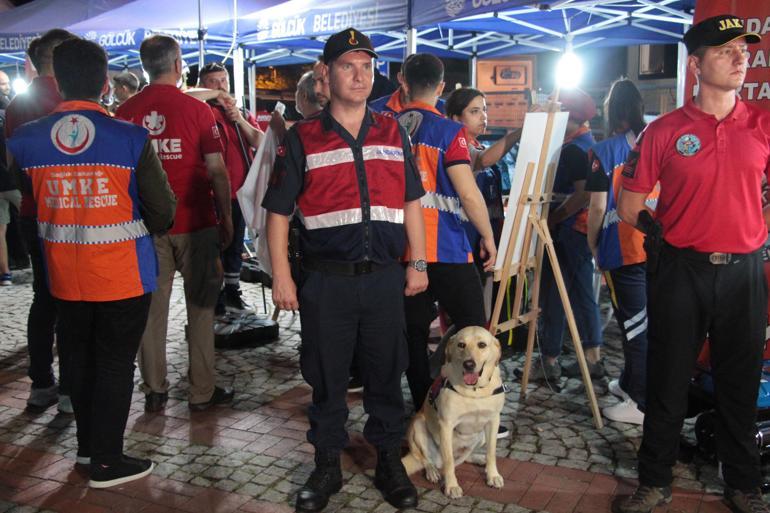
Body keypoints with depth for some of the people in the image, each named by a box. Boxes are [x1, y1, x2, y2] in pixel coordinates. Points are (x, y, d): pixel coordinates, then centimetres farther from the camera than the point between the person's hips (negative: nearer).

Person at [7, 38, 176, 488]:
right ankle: (107, 462, 17)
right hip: (123, 274, -4)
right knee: (115, 364, 8)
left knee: (82, 356, 21)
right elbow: (163, 211, -11)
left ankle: (87, 442, 37)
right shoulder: (131, 139, -15)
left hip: (64, 276, 4)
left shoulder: (26, 140, -4)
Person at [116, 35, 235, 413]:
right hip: (194, 223, -3)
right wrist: (226, 218, 2)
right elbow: (217, 171, -8)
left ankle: (154, 391, 19)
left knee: (151, 307, 11)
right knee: (200, 307, 8)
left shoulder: (126, 112, 1)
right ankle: (202, 391, 13)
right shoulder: (196, 109, -7)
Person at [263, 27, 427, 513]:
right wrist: (281, 274, -5)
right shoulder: (302, 138, 0)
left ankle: (389, 461, 29)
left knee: (386, 373, 12)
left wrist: (417, 263, 7)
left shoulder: (393, 133, 9)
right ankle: (327, 466, 26)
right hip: (325, 281, -2)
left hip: (385, 277, 2)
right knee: (326, 377, 9)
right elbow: (278, 211, 0)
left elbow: (411, 202, 12)